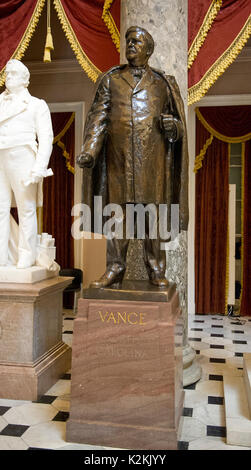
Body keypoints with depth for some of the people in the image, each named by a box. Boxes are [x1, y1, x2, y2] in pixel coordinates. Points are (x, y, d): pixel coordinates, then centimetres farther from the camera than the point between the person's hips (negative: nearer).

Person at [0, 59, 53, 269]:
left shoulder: (36, 104, 12)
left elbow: (46, 138, 1)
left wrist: (40, 167, -11)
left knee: (26, 208, -5)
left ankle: (26, 257, -1)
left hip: (22, 159, -4)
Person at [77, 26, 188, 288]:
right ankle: (115, 268, 11)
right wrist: (89, 149, -10)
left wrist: (171, 125, -11)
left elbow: (178, 124, 14)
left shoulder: (163, 84, 14)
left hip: (152, 158, 0)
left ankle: (156, 271, 9)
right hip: (118, 157, 1)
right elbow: (98, 118, 5)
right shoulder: (110, 80, 14)